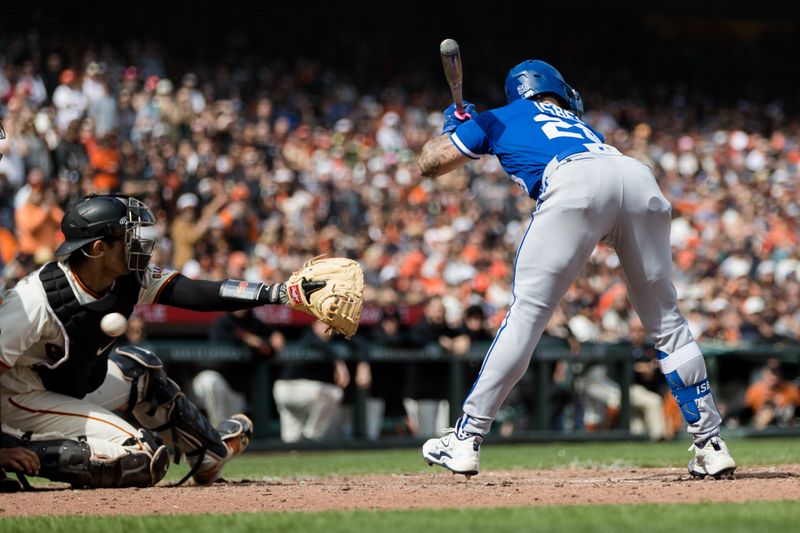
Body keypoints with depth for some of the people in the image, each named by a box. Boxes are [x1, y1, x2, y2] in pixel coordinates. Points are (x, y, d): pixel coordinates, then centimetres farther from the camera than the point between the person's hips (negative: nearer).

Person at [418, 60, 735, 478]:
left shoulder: (500, 120, 35)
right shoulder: (581, 127, 44)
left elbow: (430, 163, 39)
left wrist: (453, 125, 56)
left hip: (575, 184, -4)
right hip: (639, 176, 4)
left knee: (527, 311, -2)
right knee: (665, 319, 13)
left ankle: (466, 439, -2)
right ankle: (709, 444, 11)